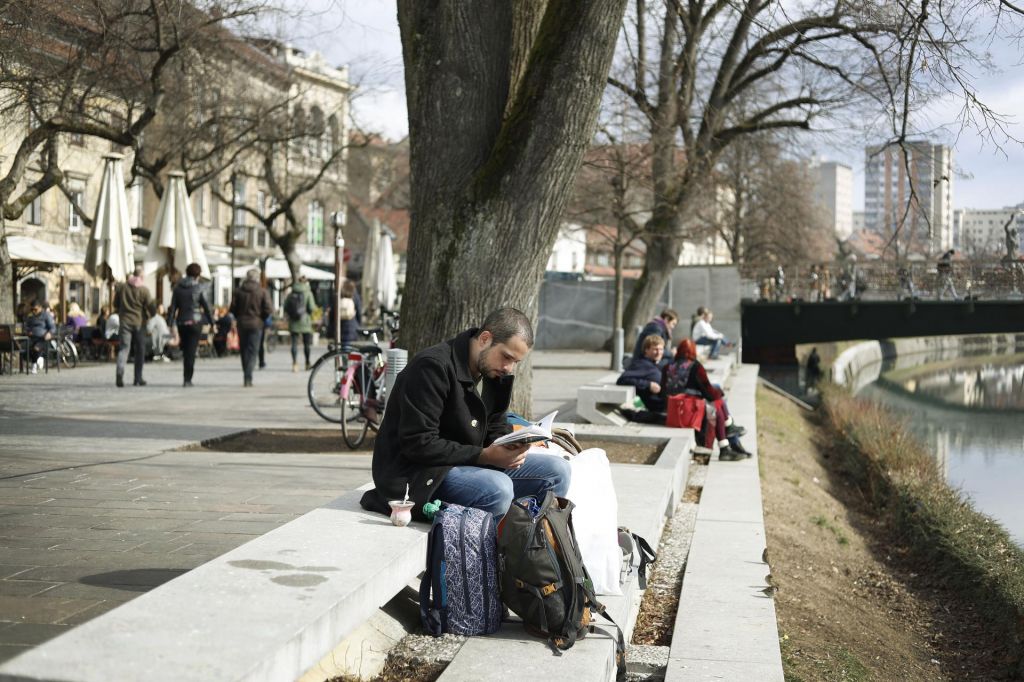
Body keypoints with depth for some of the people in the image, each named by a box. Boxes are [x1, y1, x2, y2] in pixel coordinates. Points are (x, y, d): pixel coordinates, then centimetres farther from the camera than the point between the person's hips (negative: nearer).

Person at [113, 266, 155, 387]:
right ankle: (138, 378, 11)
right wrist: (147, 316, 13)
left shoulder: (121, 287, 4)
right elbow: (150, 307, -7)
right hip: (139, 322, -2)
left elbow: (115, 304, 11)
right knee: (140, 350, 9)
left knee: (123, 348, -1)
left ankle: (120, 372, -26)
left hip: (124, 321, 2)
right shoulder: (144, 290, -6)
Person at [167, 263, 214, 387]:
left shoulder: (177, 287, 3)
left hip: (181, 323, 3)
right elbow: (206, 307, -6)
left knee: (185, 351, 18)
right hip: (195, 322, -3)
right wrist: (212, 322, 3)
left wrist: (173, 324, 2)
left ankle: (186, 378, 21)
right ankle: (187, 380, -4)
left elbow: (173, 307, 1)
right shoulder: (198, 289, -7)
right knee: (191, 352, 0)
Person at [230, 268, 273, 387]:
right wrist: (262, 317, 8)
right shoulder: (262, 292, -7)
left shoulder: (238, 291, 0)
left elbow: (233, 308, -1)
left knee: (244, 350, 14)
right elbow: (268, 309, -11)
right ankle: (248, 378, -10)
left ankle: (246, 377, 19)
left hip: (241, 324, 3)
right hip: (256, 324, -2)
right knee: (252, 351, 0)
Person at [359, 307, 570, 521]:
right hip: (414, 472, -9)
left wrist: (510, 446, -7)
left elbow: (496, 427, 18)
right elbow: (418, 444, -22)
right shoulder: (432, 366, -19)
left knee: (557, 470, -3)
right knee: (497, 488, -36)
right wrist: (484, 455, -23)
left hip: (467, 463, 9)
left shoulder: (494, 372, 9)